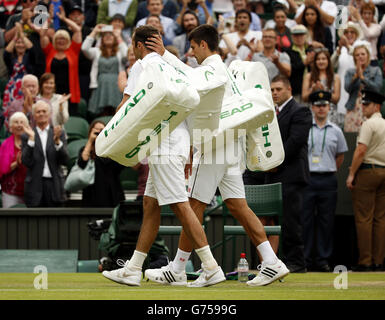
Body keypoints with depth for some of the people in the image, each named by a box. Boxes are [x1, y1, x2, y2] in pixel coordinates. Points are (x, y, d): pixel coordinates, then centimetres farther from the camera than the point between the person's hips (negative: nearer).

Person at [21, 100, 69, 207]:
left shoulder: (59, 133, 7)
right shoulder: (26, 136, 4)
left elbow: (65, 160, -2)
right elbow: (26, 162, -7)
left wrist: (57, 141, -15)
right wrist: (31, 139, -12)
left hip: (54, 184, 1)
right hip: (35, 186, -1)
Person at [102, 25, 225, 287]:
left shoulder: (142, 65, -3)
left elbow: (126, 106, -10)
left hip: (165, 145, -9)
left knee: (180, 206, -11)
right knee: (150, 205, 11)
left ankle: (211, 268, -14)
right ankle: (133, 270, 13)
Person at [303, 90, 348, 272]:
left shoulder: (335, 131, 10)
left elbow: (340, 155, 20)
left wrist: (330, 172, 14)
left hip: (328, 181, 2)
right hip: (307, 179, -2)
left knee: (326, 221, 2)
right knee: (305, 220, -3)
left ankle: (323, 260, 7)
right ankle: (306, 260, 1)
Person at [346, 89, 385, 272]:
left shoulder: (369, 124, -9)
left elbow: (361, 150, -16)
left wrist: (351, 174, -12)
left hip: (367, 170, -8)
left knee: (363, 218, -6)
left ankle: (365, 261, -8)